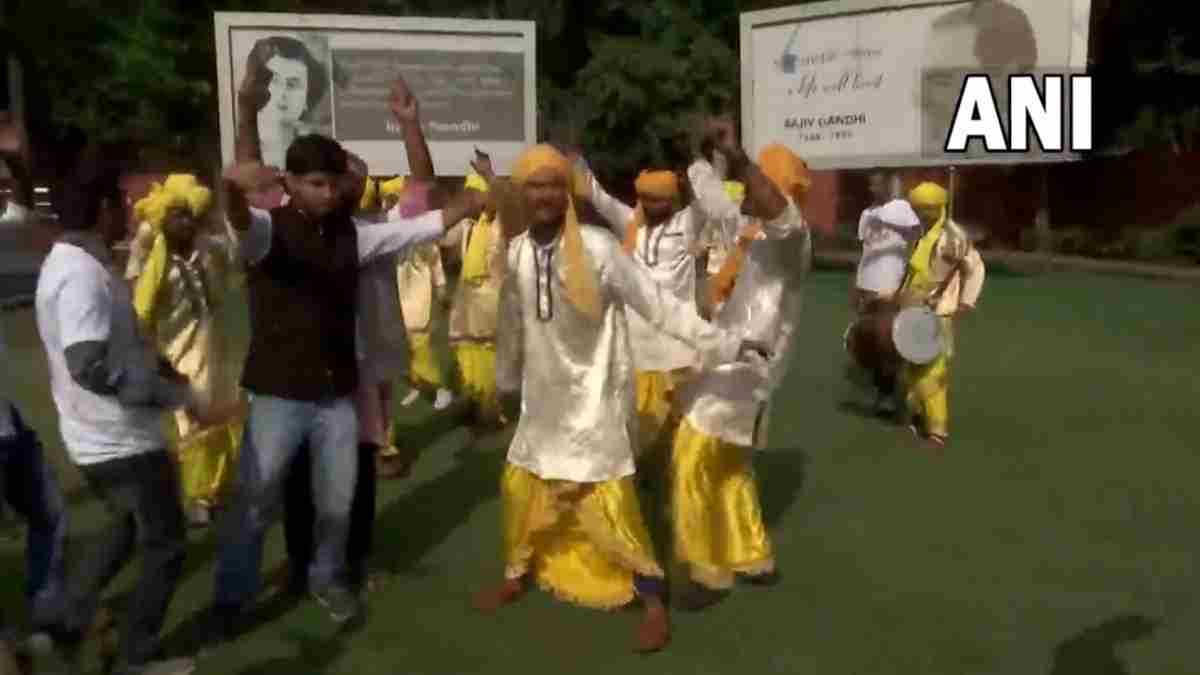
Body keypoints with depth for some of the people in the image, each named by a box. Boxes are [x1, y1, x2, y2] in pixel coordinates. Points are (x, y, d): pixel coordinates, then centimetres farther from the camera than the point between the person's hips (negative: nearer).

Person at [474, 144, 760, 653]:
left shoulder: (598, 248, -20)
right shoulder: (515, 254, -3)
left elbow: (659, 306, -17)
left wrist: (723, 344, -18)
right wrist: (507, 383, 23)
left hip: (595, 394, -5)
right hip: (545, 395, 5)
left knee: (610, 502, -5)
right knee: (520, 488, 15)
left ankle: (653, 599, 14)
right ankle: (518, 575, 39)